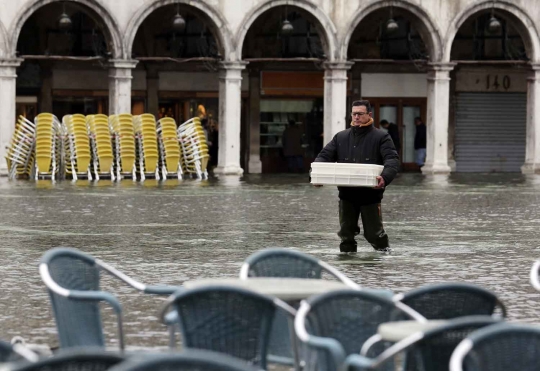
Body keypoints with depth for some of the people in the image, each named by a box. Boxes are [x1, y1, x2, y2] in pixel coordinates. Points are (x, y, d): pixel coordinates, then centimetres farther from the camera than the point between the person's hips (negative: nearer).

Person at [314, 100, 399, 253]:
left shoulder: (381, 137, -2)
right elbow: (324, 156, 9)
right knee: (346, 233, 11)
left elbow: (392, 160, -13)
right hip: (347, 194, 4)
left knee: (373, 233, 1)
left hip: (370, 194, -4)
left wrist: (385, 177, -33)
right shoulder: (340, 137, 12)